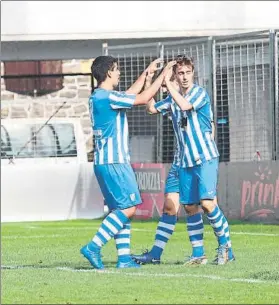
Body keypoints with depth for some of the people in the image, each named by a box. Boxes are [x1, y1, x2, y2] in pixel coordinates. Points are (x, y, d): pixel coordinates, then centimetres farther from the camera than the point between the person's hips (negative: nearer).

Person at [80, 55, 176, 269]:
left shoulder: (98, 97, 15)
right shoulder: (107, 97, -15)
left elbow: (131, 94, 29)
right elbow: (143, 98, -12)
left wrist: (147, 72, 35)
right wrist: (163, 74, -2)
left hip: (106, 162, 10)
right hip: (113, 162, -10)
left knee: (121, 209, 10)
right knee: (128, 208, -10)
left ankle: (124, 257, 7)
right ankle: (93, 247, -14)